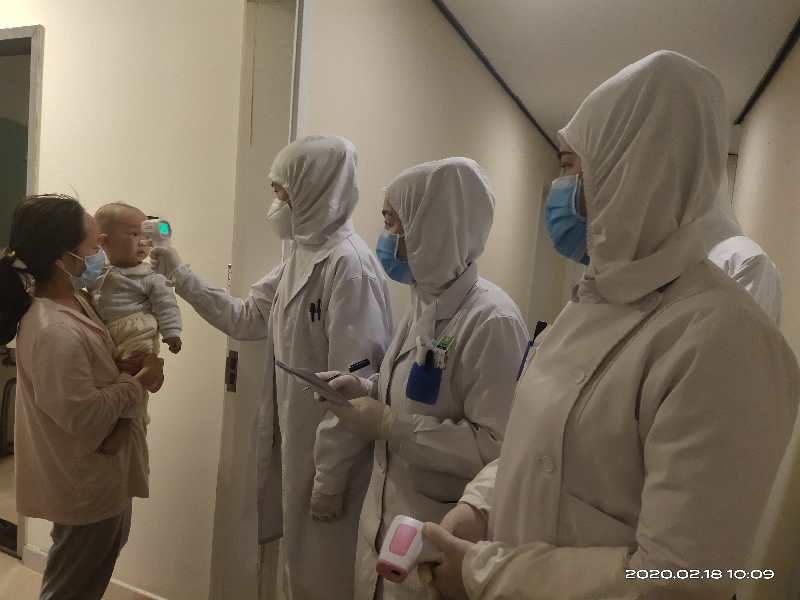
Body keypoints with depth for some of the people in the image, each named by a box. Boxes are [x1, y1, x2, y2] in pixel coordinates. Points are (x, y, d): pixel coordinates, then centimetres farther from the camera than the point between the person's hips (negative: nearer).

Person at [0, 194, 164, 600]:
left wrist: (127, 366, -6)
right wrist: (139, 381, -18)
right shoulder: (56, 333, -33)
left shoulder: (69, 299, -3)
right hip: (84, 486, -9)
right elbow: (87, 419, -29)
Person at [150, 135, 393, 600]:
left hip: (330, 451, -8)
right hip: (298, 440, 9)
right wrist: (179, 274, 11)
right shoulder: (301, 258, 8)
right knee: (304, 563, 25)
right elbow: (244, 318, 14)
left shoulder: (349, 264, -22)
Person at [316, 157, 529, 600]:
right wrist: (367, 389, -2)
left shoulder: (491, 320, -24)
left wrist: (388, 425, -24)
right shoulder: (426, 305, 3)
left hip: (440, 537, -8)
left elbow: (499, 450, -28)